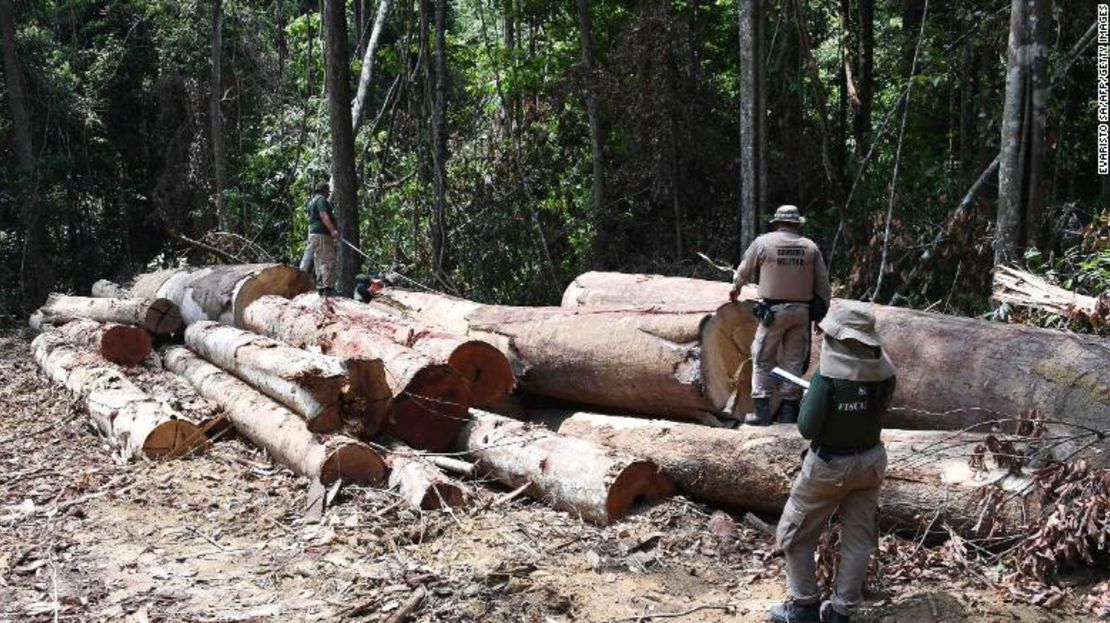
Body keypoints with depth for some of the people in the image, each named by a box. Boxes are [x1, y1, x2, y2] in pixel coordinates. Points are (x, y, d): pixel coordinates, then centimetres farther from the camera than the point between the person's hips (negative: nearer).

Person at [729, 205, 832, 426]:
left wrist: (735, 289, 32)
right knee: (794, 361, 9)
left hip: (773, 310, -3)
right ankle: (789, 411, 11)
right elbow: (823, 286, 6)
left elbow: (744, 271, 12)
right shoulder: (811, 247, 4)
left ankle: (762, 411, 2)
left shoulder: (763, 242, -2)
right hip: (802, 311, 3)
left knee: (763, 359, 5)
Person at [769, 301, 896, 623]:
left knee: (795, 534, 14)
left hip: (829, 466, -5)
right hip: (870, 461, 5)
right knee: (858, 539, 16)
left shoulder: (828, 376, -26)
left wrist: (808, 400, -4)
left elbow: (808, 428, -21)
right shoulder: (884, 372, -9)